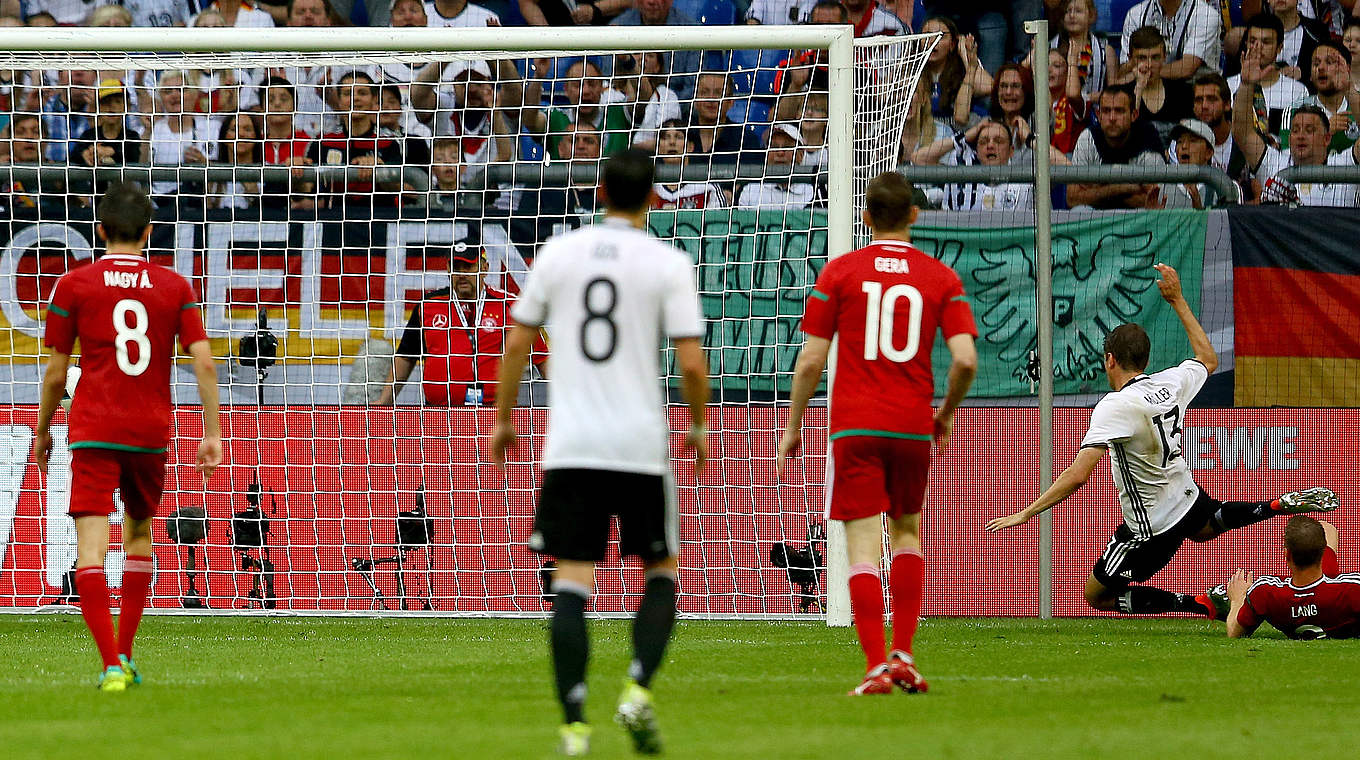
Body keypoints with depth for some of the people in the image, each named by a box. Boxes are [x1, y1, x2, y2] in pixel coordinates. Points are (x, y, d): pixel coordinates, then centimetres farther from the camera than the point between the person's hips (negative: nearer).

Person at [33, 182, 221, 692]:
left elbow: (56, 372, 3)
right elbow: (204, 363, -2)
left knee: (90, 548, -8)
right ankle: (124, 654, 24)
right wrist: (213, 433, 2)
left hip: (93, 433, -3)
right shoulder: (176, 287, 6)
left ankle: (111, 664, -22)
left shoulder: (73, 285, 1)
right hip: (152, 433, 3)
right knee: (139, 534, 23)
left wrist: (42, 431, 16)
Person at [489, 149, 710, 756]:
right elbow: (691, 362, -7)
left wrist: (504, 419, 19)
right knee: (662, 572, 15)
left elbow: (517, 342, 7)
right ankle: (638, 690, -5)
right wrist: (699, 425, 11)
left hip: (569, 448, 1)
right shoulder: (668, 263, -3)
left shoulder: (558, 252, 4)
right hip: (641, 446, -1)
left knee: (571, 584, 0)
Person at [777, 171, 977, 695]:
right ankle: (903, 655, 14)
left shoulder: (840, 272, 1)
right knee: (907, 533, 22)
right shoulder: (941, 278, 4)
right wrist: (946, 414, 13)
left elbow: (811, 360, -2)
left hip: (855, 426, -2)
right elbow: (965, 360, -6)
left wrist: (793, 427, 8)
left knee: (863, 549, -4)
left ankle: (876, 668, -14)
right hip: (913, 426, 2)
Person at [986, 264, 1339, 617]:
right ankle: (1283, 505, 26)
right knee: (1205, 527, 44)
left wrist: (1026, 514, -28)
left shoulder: (1115, 406, -27)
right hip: (1188, 498, 8)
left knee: (1097, 596, 8)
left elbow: (1078, 475, -33)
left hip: (1152, 528, -8)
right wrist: (1178, 300, 21)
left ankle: (1205, 604, -5)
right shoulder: (1172, 383, -7)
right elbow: (1208, 360, 18)